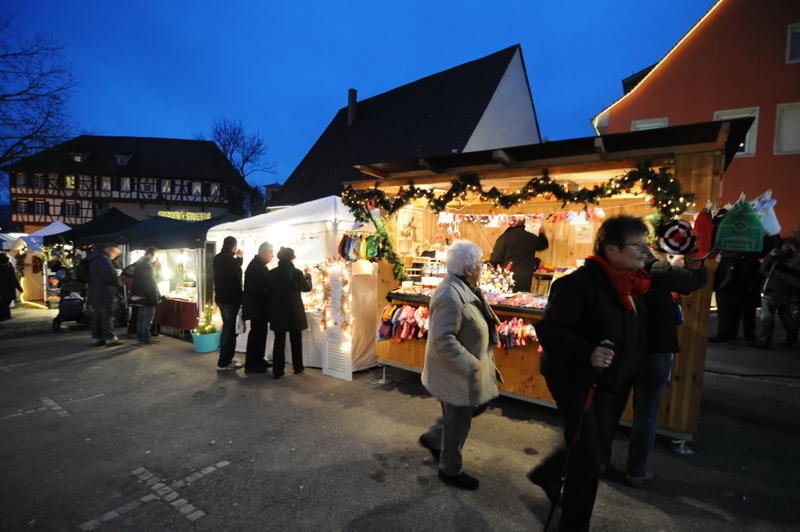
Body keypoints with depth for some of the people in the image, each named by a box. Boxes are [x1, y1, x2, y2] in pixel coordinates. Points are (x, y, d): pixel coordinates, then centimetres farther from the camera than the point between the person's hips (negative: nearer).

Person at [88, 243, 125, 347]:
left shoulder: (94, 259, 17)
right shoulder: (104, 259, -16)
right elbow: (110, 276, -24)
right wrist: (118, 284, -5)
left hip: (94, 293, 10)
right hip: (104, 294, -10)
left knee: (97, 317, 12)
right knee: (107, 316, -4)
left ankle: (97, 338, 18)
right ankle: (110, 338, 0)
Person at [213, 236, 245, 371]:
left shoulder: (218, 258, 7)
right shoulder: (229, 259, -19)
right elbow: (236, 280, -18)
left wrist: (239, 258, 16)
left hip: (221, 298, 9)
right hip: (231, 299, -9)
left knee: (226, 327, 18)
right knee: (231, 330, -2)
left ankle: (225, 359, 26)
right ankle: (223, 363, 2)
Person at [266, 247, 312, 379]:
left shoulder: (271, 273, -4)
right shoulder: (297, 272, -12)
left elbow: (269, 291, 5)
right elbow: (307, 288, 3)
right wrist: (307, 274, 18)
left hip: (277, 312, 2)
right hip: (294, 312, -2)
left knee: (279, 341, 7)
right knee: (296, 340, 13)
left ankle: (277, 370, 7)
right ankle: (298, 367, 23)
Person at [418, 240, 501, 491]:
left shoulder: (464, 288, 3)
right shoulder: (450, 296, -29)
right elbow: (443, 340, -31)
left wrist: (477, 361, 15)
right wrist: (471, 366, -26)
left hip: (466, 368, 10)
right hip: (456, 373, -10)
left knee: (472, 409, 25)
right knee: (458, 423, 10)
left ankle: (433, 438, 41)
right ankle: (450, 470, 34)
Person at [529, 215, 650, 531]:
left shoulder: (631, 284, 4)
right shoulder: (580, 283, -24)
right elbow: (549, 329, -28)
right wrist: (587, 353, -40)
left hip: (611, 383, 9)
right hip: (577, 380, -9)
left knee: (596, 451, 22)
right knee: (590, 458, 1)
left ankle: (547, 475, 49)